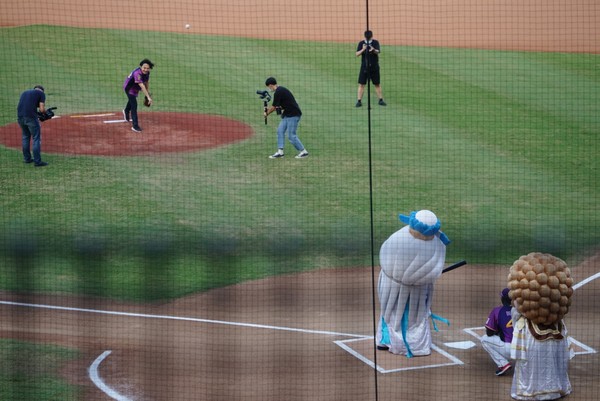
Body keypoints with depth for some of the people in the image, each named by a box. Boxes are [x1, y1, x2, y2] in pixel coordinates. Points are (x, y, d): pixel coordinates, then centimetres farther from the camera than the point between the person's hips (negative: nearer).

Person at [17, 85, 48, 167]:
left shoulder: (24, 92, 26)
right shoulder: (41, 93, 8)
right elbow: (42, 109, -3)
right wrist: (45, 111, 19)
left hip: (20, 117, 6)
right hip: (31, 117, -6)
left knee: (25, 137, 22)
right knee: (36, 138, 2)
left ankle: (27, 158, 28)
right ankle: (37, 161, -1)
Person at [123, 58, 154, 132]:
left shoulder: (146, 72, -16)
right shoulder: (137, 73, -42)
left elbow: (146, 82, 2)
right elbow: (142, 86, -48)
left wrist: (148, 92, 3)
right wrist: (148, 97, -53)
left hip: (135, 89, 9)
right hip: (129, 88, -9)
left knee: (132, 99, 33)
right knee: (134, 105, -16)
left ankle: (126, 111, 66)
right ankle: (135, 126, -14)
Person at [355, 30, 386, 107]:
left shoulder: (375, 42, -5)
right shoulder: (361, 43, -3)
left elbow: (378, 52, -22)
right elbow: (357, 54, -11)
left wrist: (373, 50, -46)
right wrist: (363, 50, -31)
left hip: (374, 67, 0)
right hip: (364, 67, 0)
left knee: (377, 84, 8)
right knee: (361, 84, -3)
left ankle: (381, 100, 17)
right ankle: (359, 101, 2)